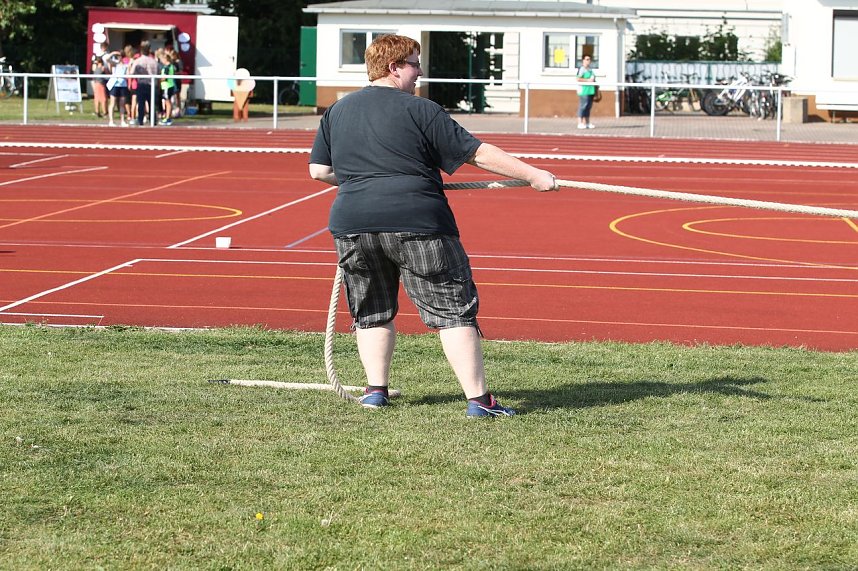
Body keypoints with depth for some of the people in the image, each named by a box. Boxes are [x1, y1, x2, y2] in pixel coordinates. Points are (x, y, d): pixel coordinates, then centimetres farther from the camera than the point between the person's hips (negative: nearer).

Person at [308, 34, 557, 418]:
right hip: (415, 222, -4)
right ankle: (477, 398, -4)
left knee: (372, 313, 22)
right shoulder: (420, 110, -1)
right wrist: (533, 175, 2)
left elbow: (319, 170, 17)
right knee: (454, 311, 0)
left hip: (352, 225, 5)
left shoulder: (337, 111, 14)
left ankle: (375, 390, 17)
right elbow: (478, 154, -3)